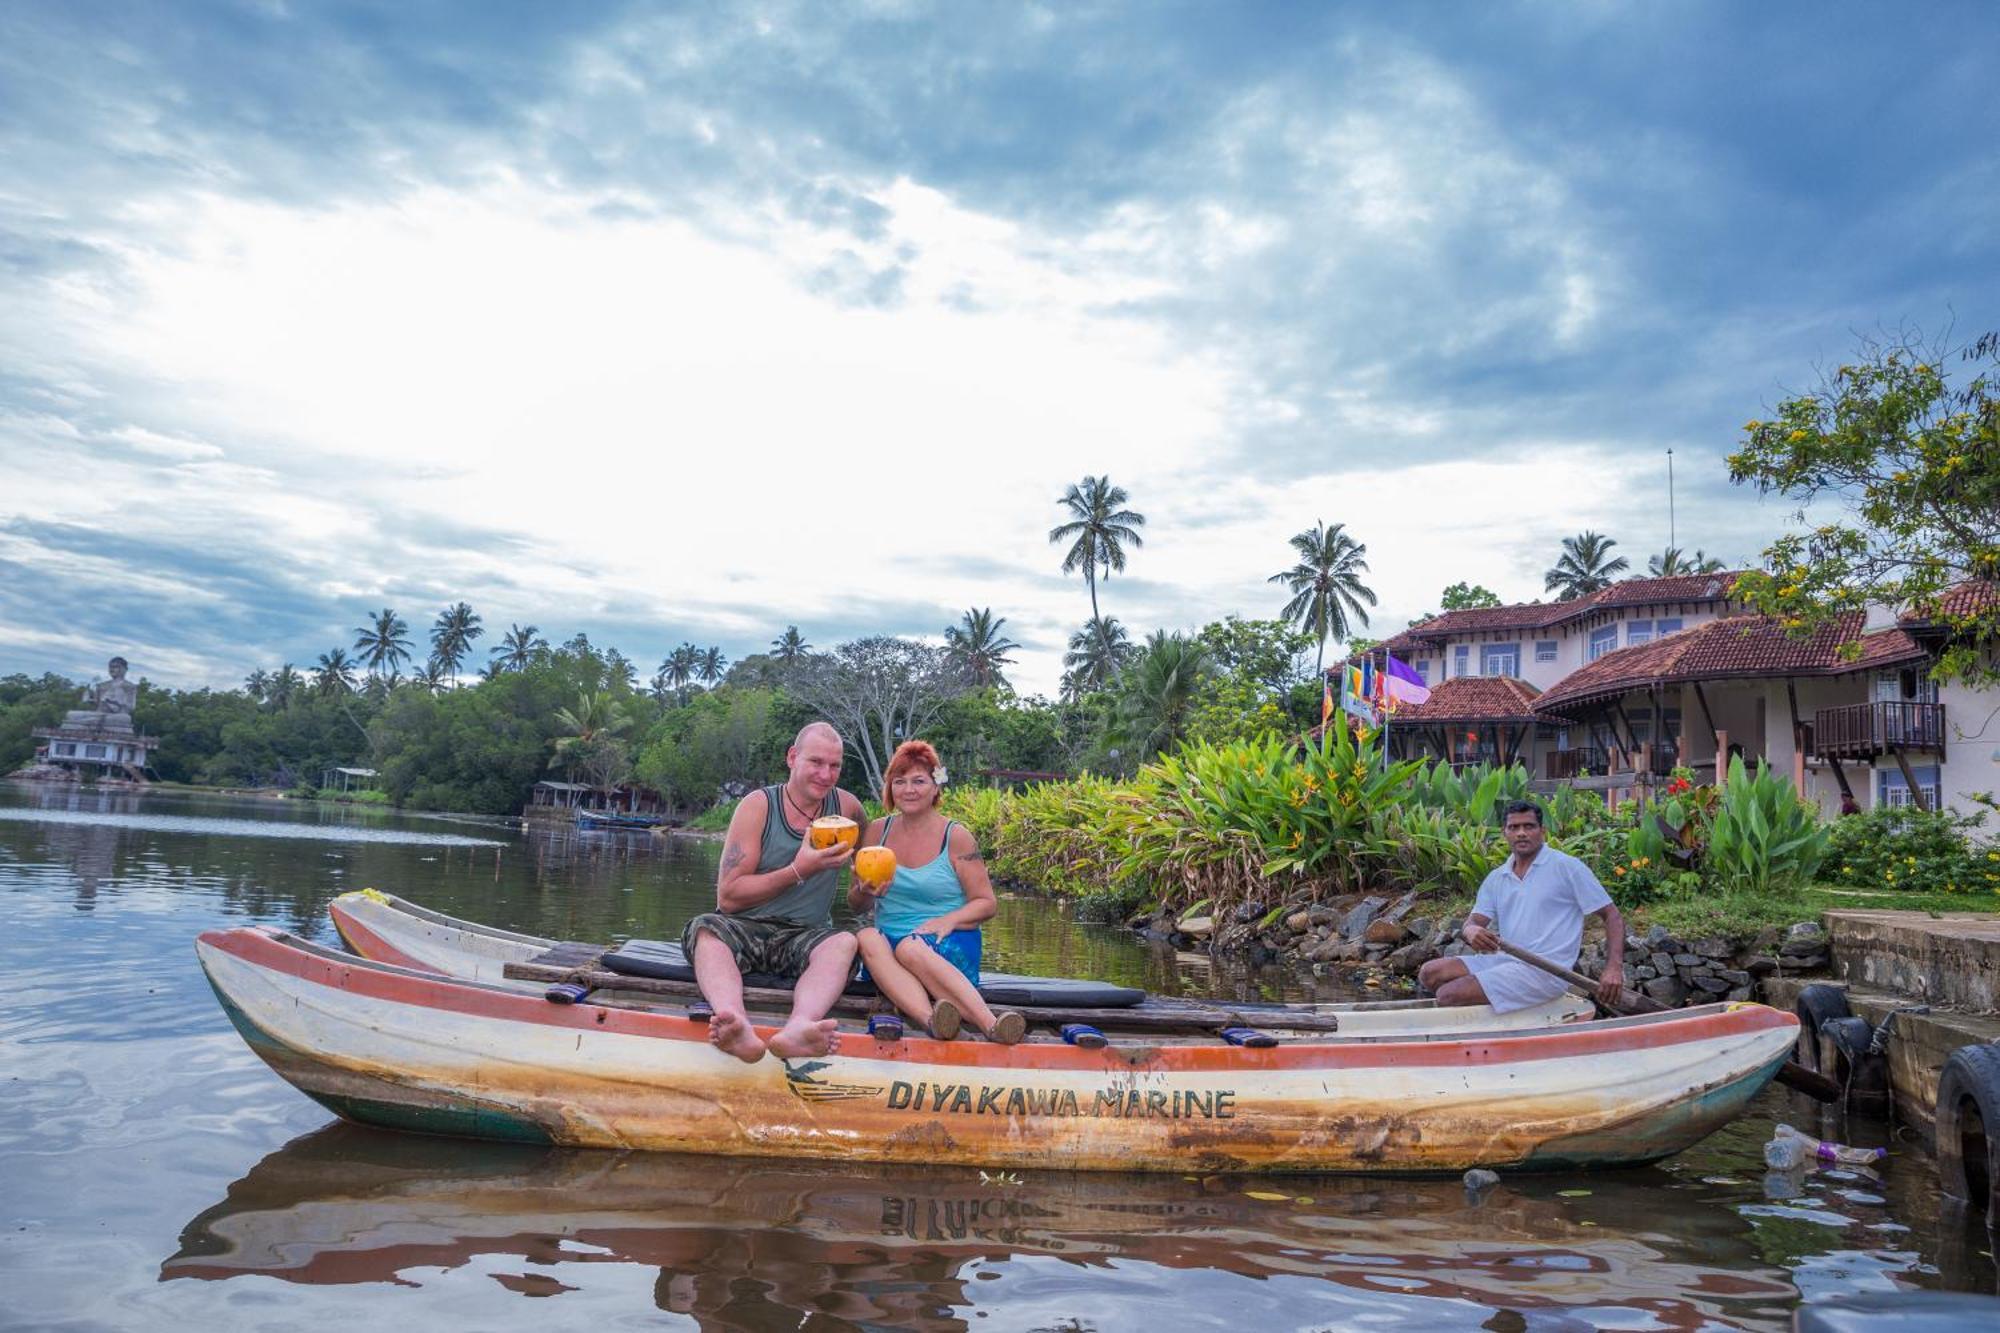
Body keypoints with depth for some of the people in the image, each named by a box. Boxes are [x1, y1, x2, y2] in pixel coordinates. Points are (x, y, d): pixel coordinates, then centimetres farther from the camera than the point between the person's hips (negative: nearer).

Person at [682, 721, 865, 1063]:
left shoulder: (846, 807, 5)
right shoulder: (758, 806, -3)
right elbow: (728, 896, -9)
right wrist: (798, 871, -16)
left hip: (806, 935, 2)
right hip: (744, 929, -1)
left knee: (845, 943, -30)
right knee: (706, 928, -33)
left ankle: (798, 1026, -59)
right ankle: (737, 1024, -60)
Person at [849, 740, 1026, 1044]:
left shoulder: (956, 836, 1)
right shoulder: (877, 831, 11)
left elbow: (987, 904, 2)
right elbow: (854, 904, 17)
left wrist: (949, 920, -16)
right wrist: (865, 892, -7)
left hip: (949, 946, -3)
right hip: (889, 942, 3)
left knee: (911, 947, -36)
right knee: (866, 938, -31)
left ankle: (990, 1023, -49)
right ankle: (931, 1018, -51)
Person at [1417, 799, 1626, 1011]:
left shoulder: (1567, 867, -3)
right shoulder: (1496, 878, 14)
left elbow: (1612, 917, -3)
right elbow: (1474, 921, 8)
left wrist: (1614, 968, -18)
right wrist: (1471, 931, -20)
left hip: (1544, 971, -7)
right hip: (1504, 960, 7)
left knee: (1448, 994, -21)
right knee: (1429, 973, -5)